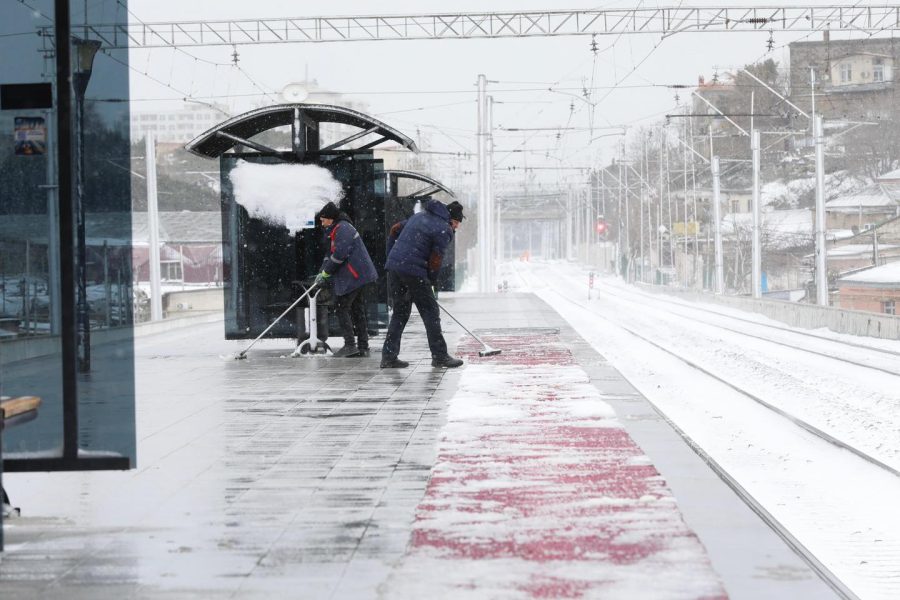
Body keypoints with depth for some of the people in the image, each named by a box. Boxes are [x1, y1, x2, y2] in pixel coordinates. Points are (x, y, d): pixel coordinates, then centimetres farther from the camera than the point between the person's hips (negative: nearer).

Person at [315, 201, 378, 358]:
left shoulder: (343, 229, -15)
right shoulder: (336, 230, 19)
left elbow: (339, 255, -21)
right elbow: (330, 254, 20)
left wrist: (326, 272, -11)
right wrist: (323, 273, 7)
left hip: (353, 277, -10)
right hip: (359, 276, 10)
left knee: (341, 307, -7)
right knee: (357, 310, 11)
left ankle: (350, 345, -8)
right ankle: (363, 347, 14)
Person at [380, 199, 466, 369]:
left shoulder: (419, 216, 20)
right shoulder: (444, 230, -4)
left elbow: (395, 230, 22)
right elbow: (435, 259, -7)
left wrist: (391, 256, 24)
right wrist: (431, 282, 7)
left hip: (393, 266, 8)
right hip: (414, 271, -8)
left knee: (400, 312, 15)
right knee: (430, 311, 2)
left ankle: (389, 356, 11)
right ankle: (439, 356, 4)